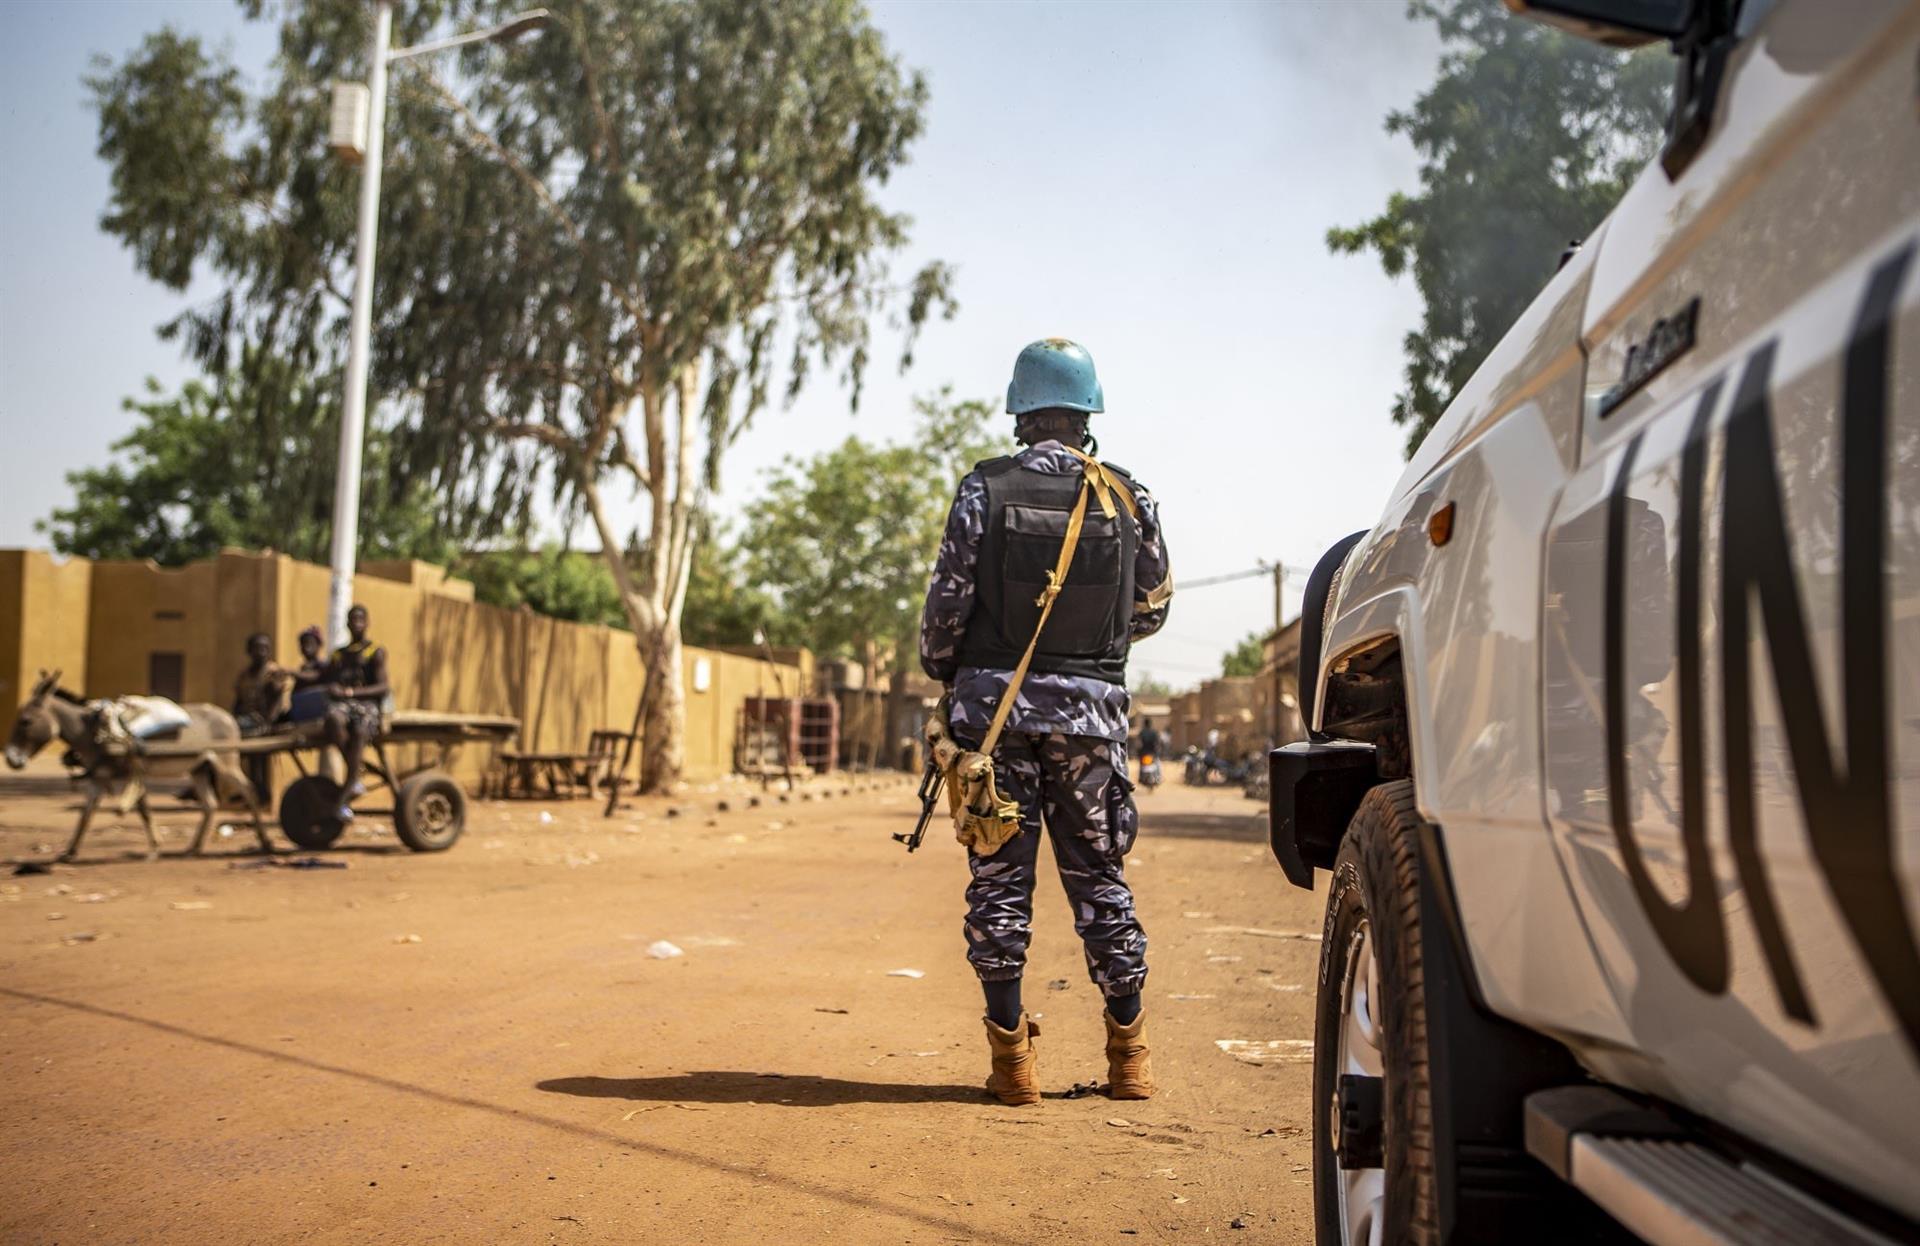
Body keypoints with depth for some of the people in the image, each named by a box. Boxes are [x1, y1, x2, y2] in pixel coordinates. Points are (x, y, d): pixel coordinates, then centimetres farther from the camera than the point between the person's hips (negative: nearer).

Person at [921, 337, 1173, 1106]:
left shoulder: (985, 490, -4)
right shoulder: (1129, 498, 3)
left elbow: (947, 602, -5)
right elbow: (1152, 607, 12)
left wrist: (942, 671, 13)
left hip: (995, 702, -2)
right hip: (1089, 709, 2)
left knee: (1000, 875, 5)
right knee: (1098, 875, 10)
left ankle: (1012, 1058, 8)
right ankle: (1128, 1056, 17)